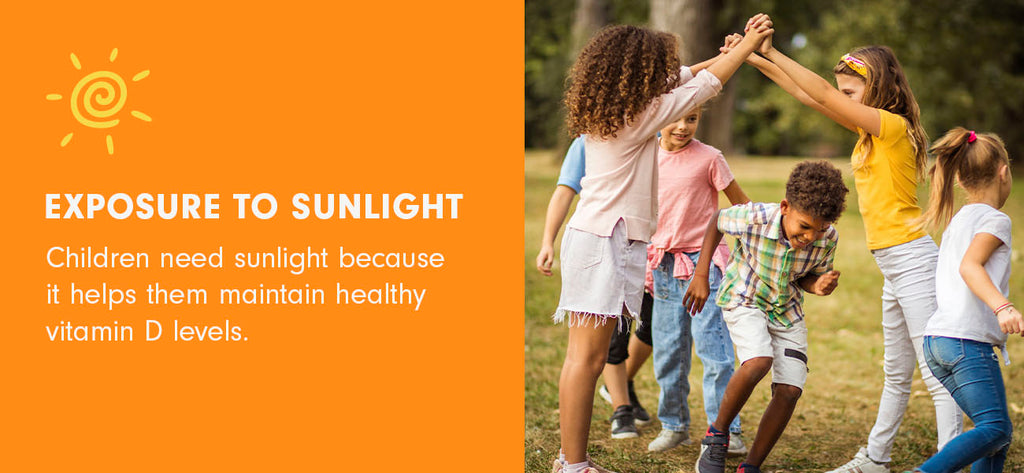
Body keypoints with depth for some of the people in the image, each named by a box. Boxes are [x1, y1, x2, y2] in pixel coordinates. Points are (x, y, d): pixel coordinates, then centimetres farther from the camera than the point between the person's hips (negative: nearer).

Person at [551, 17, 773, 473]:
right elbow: (702, 87, -2)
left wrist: (724, 55, 24)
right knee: (586, 358, -8)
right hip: (604, 243, -9)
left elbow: (679, 79, 25)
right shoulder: (639, 116, -12)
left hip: (594, 236, 9)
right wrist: (747, 45, 8)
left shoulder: (607, 111, 13)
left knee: (584, 358, 10)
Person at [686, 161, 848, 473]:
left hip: (787, 311, 4)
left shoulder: (827, 238, -21)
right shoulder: (753, 219, -30)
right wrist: (701, 276, -7)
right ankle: (717, 434, -9)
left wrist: (818, 286, -26)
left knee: (790, 389, -9)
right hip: (744, 299, -4)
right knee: (759, 362, -31)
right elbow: (717, 221, -7)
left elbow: (809, 277, -2)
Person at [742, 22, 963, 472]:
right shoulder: (873, 130, 13)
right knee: (896, 373, 18)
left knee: (936, 374, -8)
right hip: (893, 265, 10)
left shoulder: (893, 126, -13)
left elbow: (823, 95, -19)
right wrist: (755, 59, 11)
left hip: (913, 259, -10)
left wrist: (771, 52, -16)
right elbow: (806, 94, 14)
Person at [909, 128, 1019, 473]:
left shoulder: (957, 222, 23)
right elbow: (970, 266, -19)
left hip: (938, 341, 9)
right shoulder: (995, 219, -3)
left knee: (997, 431, 10)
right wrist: (1003, 308, -34)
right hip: (969, 340, -9)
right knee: (995, 428, -16)